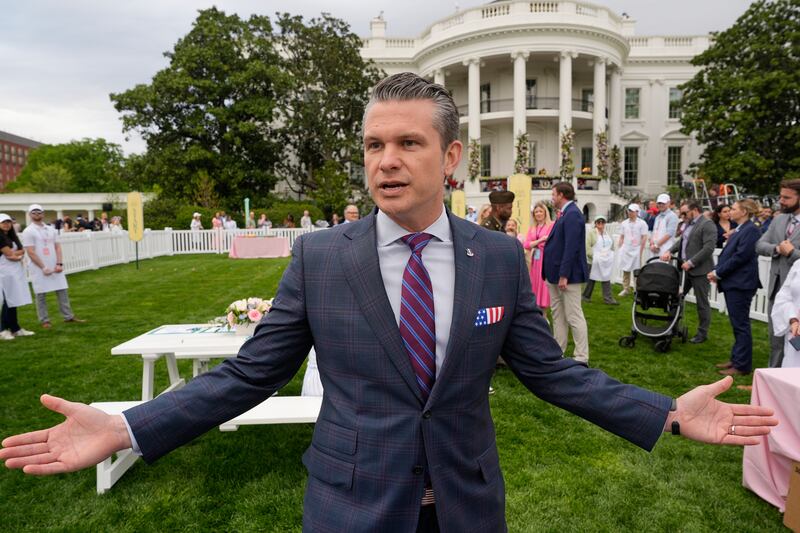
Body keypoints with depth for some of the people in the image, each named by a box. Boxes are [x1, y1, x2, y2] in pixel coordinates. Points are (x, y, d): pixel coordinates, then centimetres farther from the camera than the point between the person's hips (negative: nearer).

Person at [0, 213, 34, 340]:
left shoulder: (12, 236, 17)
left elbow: (21, 252, 10)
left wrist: (18, 256, -9)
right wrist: (21, 251, 4)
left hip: (16, 271, 8)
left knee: (15, 301, 9)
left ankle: (15, 329, 13)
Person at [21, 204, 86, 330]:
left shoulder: (51, 229, 11)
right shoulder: (28, 231, -6)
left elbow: (57, 247, 8)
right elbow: (31, 253, -11)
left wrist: (59, 264, -5)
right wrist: (43, 267, -16)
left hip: (55, 267, 5)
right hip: (39, 269, -5)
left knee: (62, 291, 5)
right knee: (41, 295, 2)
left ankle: (68, 316, 11)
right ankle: (44, 320, 10)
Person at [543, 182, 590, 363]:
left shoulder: (572, 214, -16)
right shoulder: (566, 214, 14)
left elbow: (571, 247, -22)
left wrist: (564, 275, -23)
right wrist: (555, 274, 14)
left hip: (567, 275, -10)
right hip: (556, 274, 10)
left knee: (574, 317, -3)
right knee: (558, 315, 15)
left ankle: (581, 358, 4)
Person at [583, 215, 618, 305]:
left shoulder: (609, 235, 16)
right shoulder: (591, 234, -2)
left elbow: (612, 247, 22)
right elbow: (587, 247, -10)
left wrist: (610, 255, 8)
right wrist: (593, 256, -16)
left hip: (606, 261, 5)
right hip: (594, 261, -5)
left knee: (606, 278, 1)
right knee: (591, 279, 4)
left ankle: (608, 298, 2)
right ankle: (586, 296, 17)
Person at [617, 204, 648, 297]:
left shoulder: (642, 223, -3)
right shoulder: (624, 223, 9)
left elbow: (644, 238, -5)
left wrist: (640, 251, -9)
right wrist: (620, 249, 5)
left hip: (636, 250, -4)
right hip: (625, 250, 4)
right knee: (625, 270, 6)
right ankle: (626, 289, 14)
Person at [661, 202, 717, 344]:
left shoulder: (707, 224, -12)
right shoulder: (689, 224, 16)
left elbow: (708, 248, -21)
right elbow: (681, 241, 17)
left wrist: (691, 262, -22)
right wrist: (670, 251, 0)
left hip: (700, 270, -8)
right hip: (685, 268, 8)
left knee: (702, 302, 2)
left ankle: (702, 333, 13)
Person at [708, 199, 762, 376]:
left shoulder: (751, 230, -14)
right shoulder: (738, 230, 14)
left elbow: (740, 256, -19)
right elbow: (726, 254, 15)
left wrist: (718, 273, -13)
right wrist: (716, 271, 1)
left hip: (741, 284, -9)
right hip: (731, 283, 9)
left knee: (741, 325, -3)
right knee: (737, 324, 16)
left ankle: (742, 365, 5)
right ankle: (736, 359, 26)